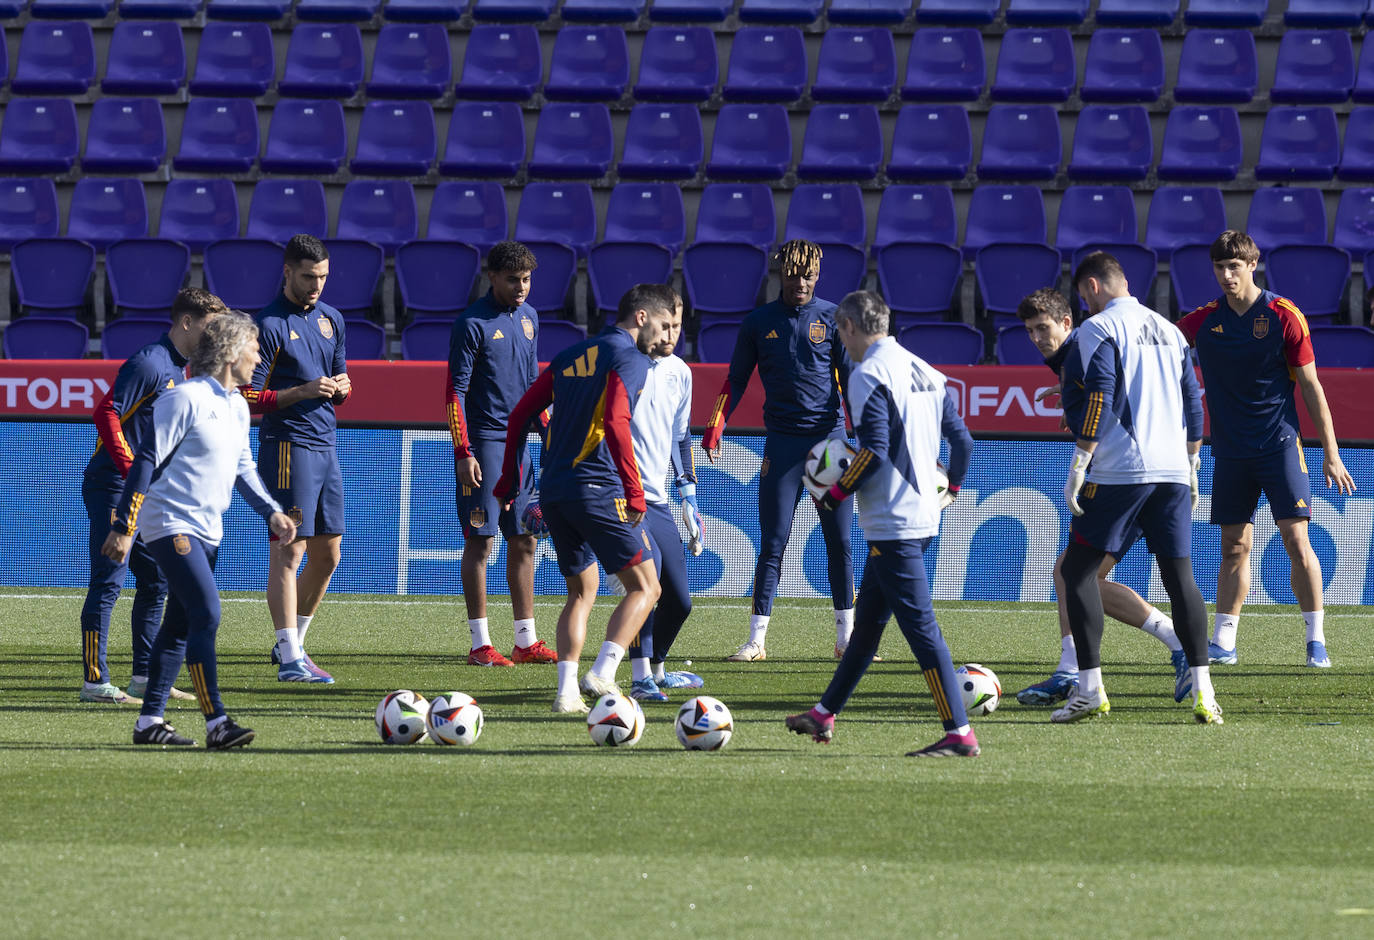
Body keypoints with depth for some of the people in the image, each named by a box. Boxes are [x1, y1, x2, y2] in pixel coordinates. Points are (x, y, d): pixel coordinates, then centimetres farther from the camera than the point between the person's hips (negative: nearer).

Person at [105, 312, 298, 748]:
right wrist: (123, 527, -16)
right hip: (171, 525, -9)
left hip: (206, 531, 9)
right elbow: (146, 462, -14)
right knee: (206, 614, -17)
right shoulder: (186, 398, -15)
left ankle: (149, 721, 17)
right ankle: (216, 723, -19)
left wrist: (271, 511, 10)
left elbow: (242, 466, 23)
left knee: (180, 624, 10)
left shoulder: (237, 406, 12)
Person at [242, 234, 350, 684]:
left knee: (327, 556, 10)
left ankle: (293, 644, 23)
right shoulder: (269, 325, -9)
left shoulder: (331, 319, 14)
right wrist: (303, 391, -20)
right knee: (288, 550, -9)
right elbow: (248, 397, -10)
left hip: (326, 444, 8)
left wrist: (340, 387, -1)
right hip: (288, 445, -8)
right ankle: (289, 659, -11)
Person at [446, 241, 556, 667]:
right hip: (483, 442, -7)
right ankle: (480, 644, -3)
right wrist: (463, 452, -17)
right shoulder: (472, 324, -10)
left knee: (524, 541, 8)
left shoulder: (528, 318, 12)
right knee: (480, 541, -5)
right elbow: (455, 391, -11)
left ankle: (526, 641, 12)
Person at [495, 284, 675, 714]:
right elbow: (615, 424, -20)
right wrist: (635, 495, -20)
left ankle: (567, 691, 4)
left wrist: (508, 483, 22)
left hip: (553, 492, 8)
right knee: (645, 586, 0)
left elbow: (520, 415, 17)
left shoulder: (570, 356, 18)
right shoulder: (630, 359, -5)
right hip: (598, 489, -7)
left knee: (582, 590, 17)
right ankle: (602, 674, -17)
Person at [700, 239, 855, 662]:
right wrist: (717, 423, -2)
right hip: (782, 443, 0)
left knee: (840, 540, 1)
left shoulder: (834, 318, 5)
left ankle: (846, 636, 11)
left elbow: (851, 378, 4)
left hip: (830, 437, 0)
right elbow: (736, 380, 12)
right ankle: (756, 639, -1)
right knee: (773, 543, -4)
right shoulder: (759, 322, 7)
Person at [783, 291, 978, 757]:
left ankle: (959, 733, -13)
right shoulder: (925, 373, 13)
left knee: (920, 626, -9)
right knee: (867, 621, 18)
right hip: (923, 517, 9)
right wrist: (952, 488, 30)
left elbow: (875, 450, -21)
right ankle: (825, 714, 29)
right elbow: (962, 439, 13)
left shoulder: (868, 375, -12)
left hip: (891, 521, -9)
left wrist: (835, 493, -6)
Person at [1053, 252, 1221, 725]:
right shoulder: (1170, 331, 19)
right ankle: (1203, 692, -4)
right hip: (1173, 472, 6)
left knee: (1077, 569, 2)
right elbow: (1194, 405, 20)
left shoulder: (1099, 328, -3)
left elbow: (1099, 398, -14)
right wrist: (1191, 466, 27)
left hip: (1119, 472, -6)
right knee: (1179, 575, 6)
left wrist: (1079, 465, -13)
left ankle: (1090, 688, -6)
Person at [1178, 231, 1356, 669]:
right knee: (1234, 546, 4)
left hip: (1279, 443, -3)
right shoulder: (1204, 320, 3)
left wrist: (1331, 452, -3)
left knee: (1296, 539, -9)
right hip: (1230, 449, 3)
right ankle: (1223, 641, 7)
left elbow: (1311, 386, -2)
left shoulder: (1284, 316, -6)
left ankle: (1317, 641, -3)